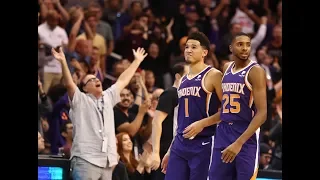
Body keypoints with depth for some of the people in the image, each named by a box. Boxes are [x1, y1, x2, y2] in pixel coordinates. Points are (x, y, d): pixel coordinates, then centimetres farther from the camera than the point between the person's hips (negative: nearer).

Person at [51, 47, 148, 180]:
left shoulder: (108, 98, 20)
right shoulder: (80, 100, 2)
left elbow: (123, 81, 28)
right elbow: (69, 84, -13)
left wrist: (137, 61, 35)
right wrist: (63, 62, -26)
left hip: (107, 162, 7)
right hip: (85, 160, -7)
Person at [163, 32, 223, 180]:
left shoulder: (213, 75, -6)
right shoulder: (183, 80, 18)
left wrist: (201, 125, -19)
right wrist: (170, 150, 21)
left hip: (203, 145, -7)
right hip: (180, 144, 7)